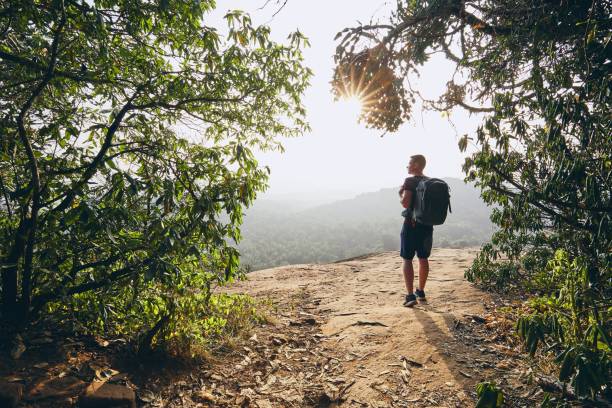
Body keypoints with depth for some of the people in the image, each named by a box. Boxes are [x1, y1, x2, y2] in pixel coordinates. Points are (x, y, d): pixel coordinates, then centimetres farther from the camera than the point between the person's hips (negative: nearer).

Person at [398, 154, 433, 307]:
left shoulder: (410, 181, -11)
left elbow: (405, 203, -20)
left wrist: (400, 194, -1)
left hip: (411, 224, -6)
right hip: (427, 225, 6)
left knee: (407, 259, -1)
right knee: (423, 258, 15)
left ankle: (410, 296, -8)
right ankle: (421, 292, 27)